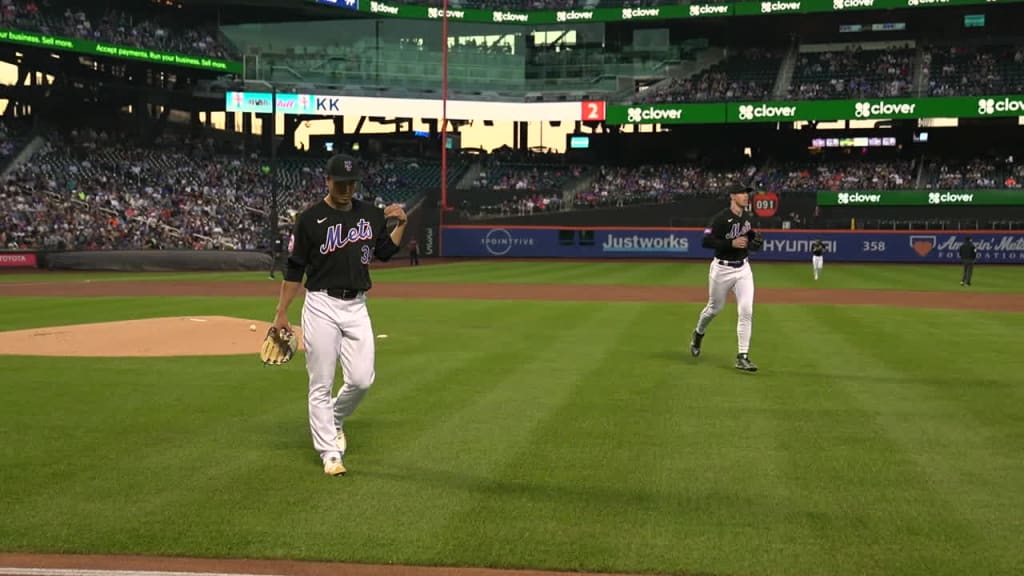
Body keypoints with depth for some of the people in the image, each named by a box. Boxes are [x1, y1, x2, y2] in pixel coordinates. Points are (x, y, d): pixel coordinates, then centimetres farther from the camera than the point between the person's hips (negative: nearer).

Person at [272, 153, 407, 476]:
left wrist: (400, 224, 1)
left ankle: (334, 420, 28)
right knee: (321, 385, 0)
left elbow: (385, 252, 18)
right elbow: (294, 269, -3)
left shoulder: (371, 214, 7)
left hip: (356, 307, 4)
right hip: (321, 307, -4)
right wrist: (281, 313, -4)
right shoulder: (311, 219, -6)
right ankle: (329, 453, 8)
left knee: (362, 379, -1)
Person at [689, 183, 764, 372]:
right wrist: (732, 243, -27)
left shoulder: (747, 218, 7)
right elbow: (706, 241, -21)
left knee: (746, 311, -8)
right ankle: (698, 334, 45)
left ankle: (743, 357, -5)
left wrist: (756, 242, -5)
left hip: (743, 268, 5)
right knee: (715, 308, 13)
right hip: (722, 269, -4)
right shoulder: (721, 218, -14)